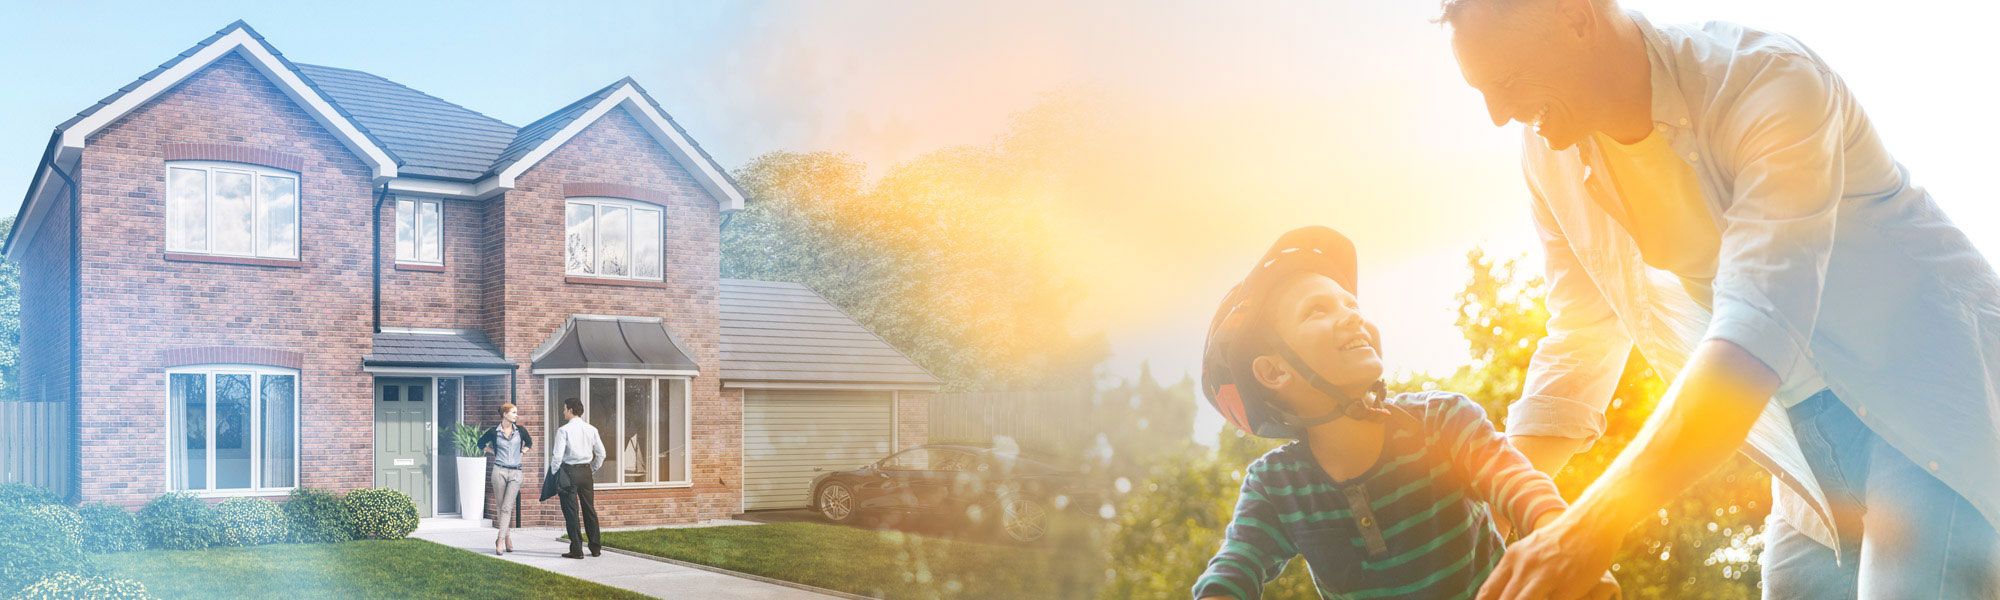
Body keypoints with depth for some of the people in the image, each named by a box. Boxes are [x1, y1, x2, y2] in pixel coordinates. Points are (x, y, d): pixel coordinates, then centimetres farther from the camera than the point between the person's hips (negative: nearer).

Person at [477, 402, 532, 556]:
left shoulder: (520, 431, 5)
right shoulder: (494, 432, 2)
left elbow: (529, 443, 25)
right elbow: (481, 443, 19)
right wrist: (495, 452, 12)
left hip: (515, 473, 0)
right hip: (499, 471, 0)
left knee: (507, 507, -8)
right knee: (500, 507, 5)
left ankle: (500, 541, -9)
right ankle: (507, 537, 18)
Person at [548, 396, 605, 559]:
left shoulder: (564, 430, -10)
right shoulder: (591, 429, 5)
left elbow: (557, 456, -14)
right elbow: (601, 453, 8)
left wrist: (552, 474, -3)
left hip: (569, 471, -5)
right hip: (586, 471, 5)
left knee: (571, 511, 0)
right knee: (589, 509, 12)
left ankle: (576, 550, -2)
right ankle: (596, 548, 16)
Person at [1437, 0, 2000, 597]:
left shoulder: (1770, 81, -26)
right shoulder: (1549, 156, -6)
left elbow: (1758, 329, -37)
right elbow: (1578, 348, 1)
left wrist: (1597, 519, -45)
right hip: (1810, 425, 6)